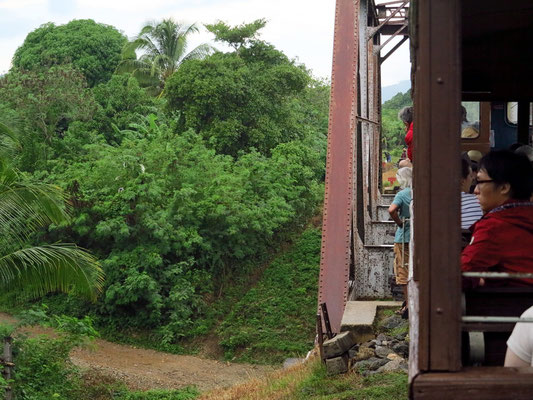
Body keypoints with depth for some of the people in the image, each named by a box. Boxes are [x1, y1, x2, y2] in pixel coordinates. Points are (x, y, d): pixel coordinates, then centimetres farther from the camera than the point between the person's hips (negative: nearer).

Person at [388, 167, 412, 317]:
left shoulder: (402, 194, -11)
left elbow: (392, 210, -27)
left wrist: (399, 223, -13)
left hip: (404, 238, -4)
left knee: (404, 271, 3)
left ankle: (409, 306, 1)